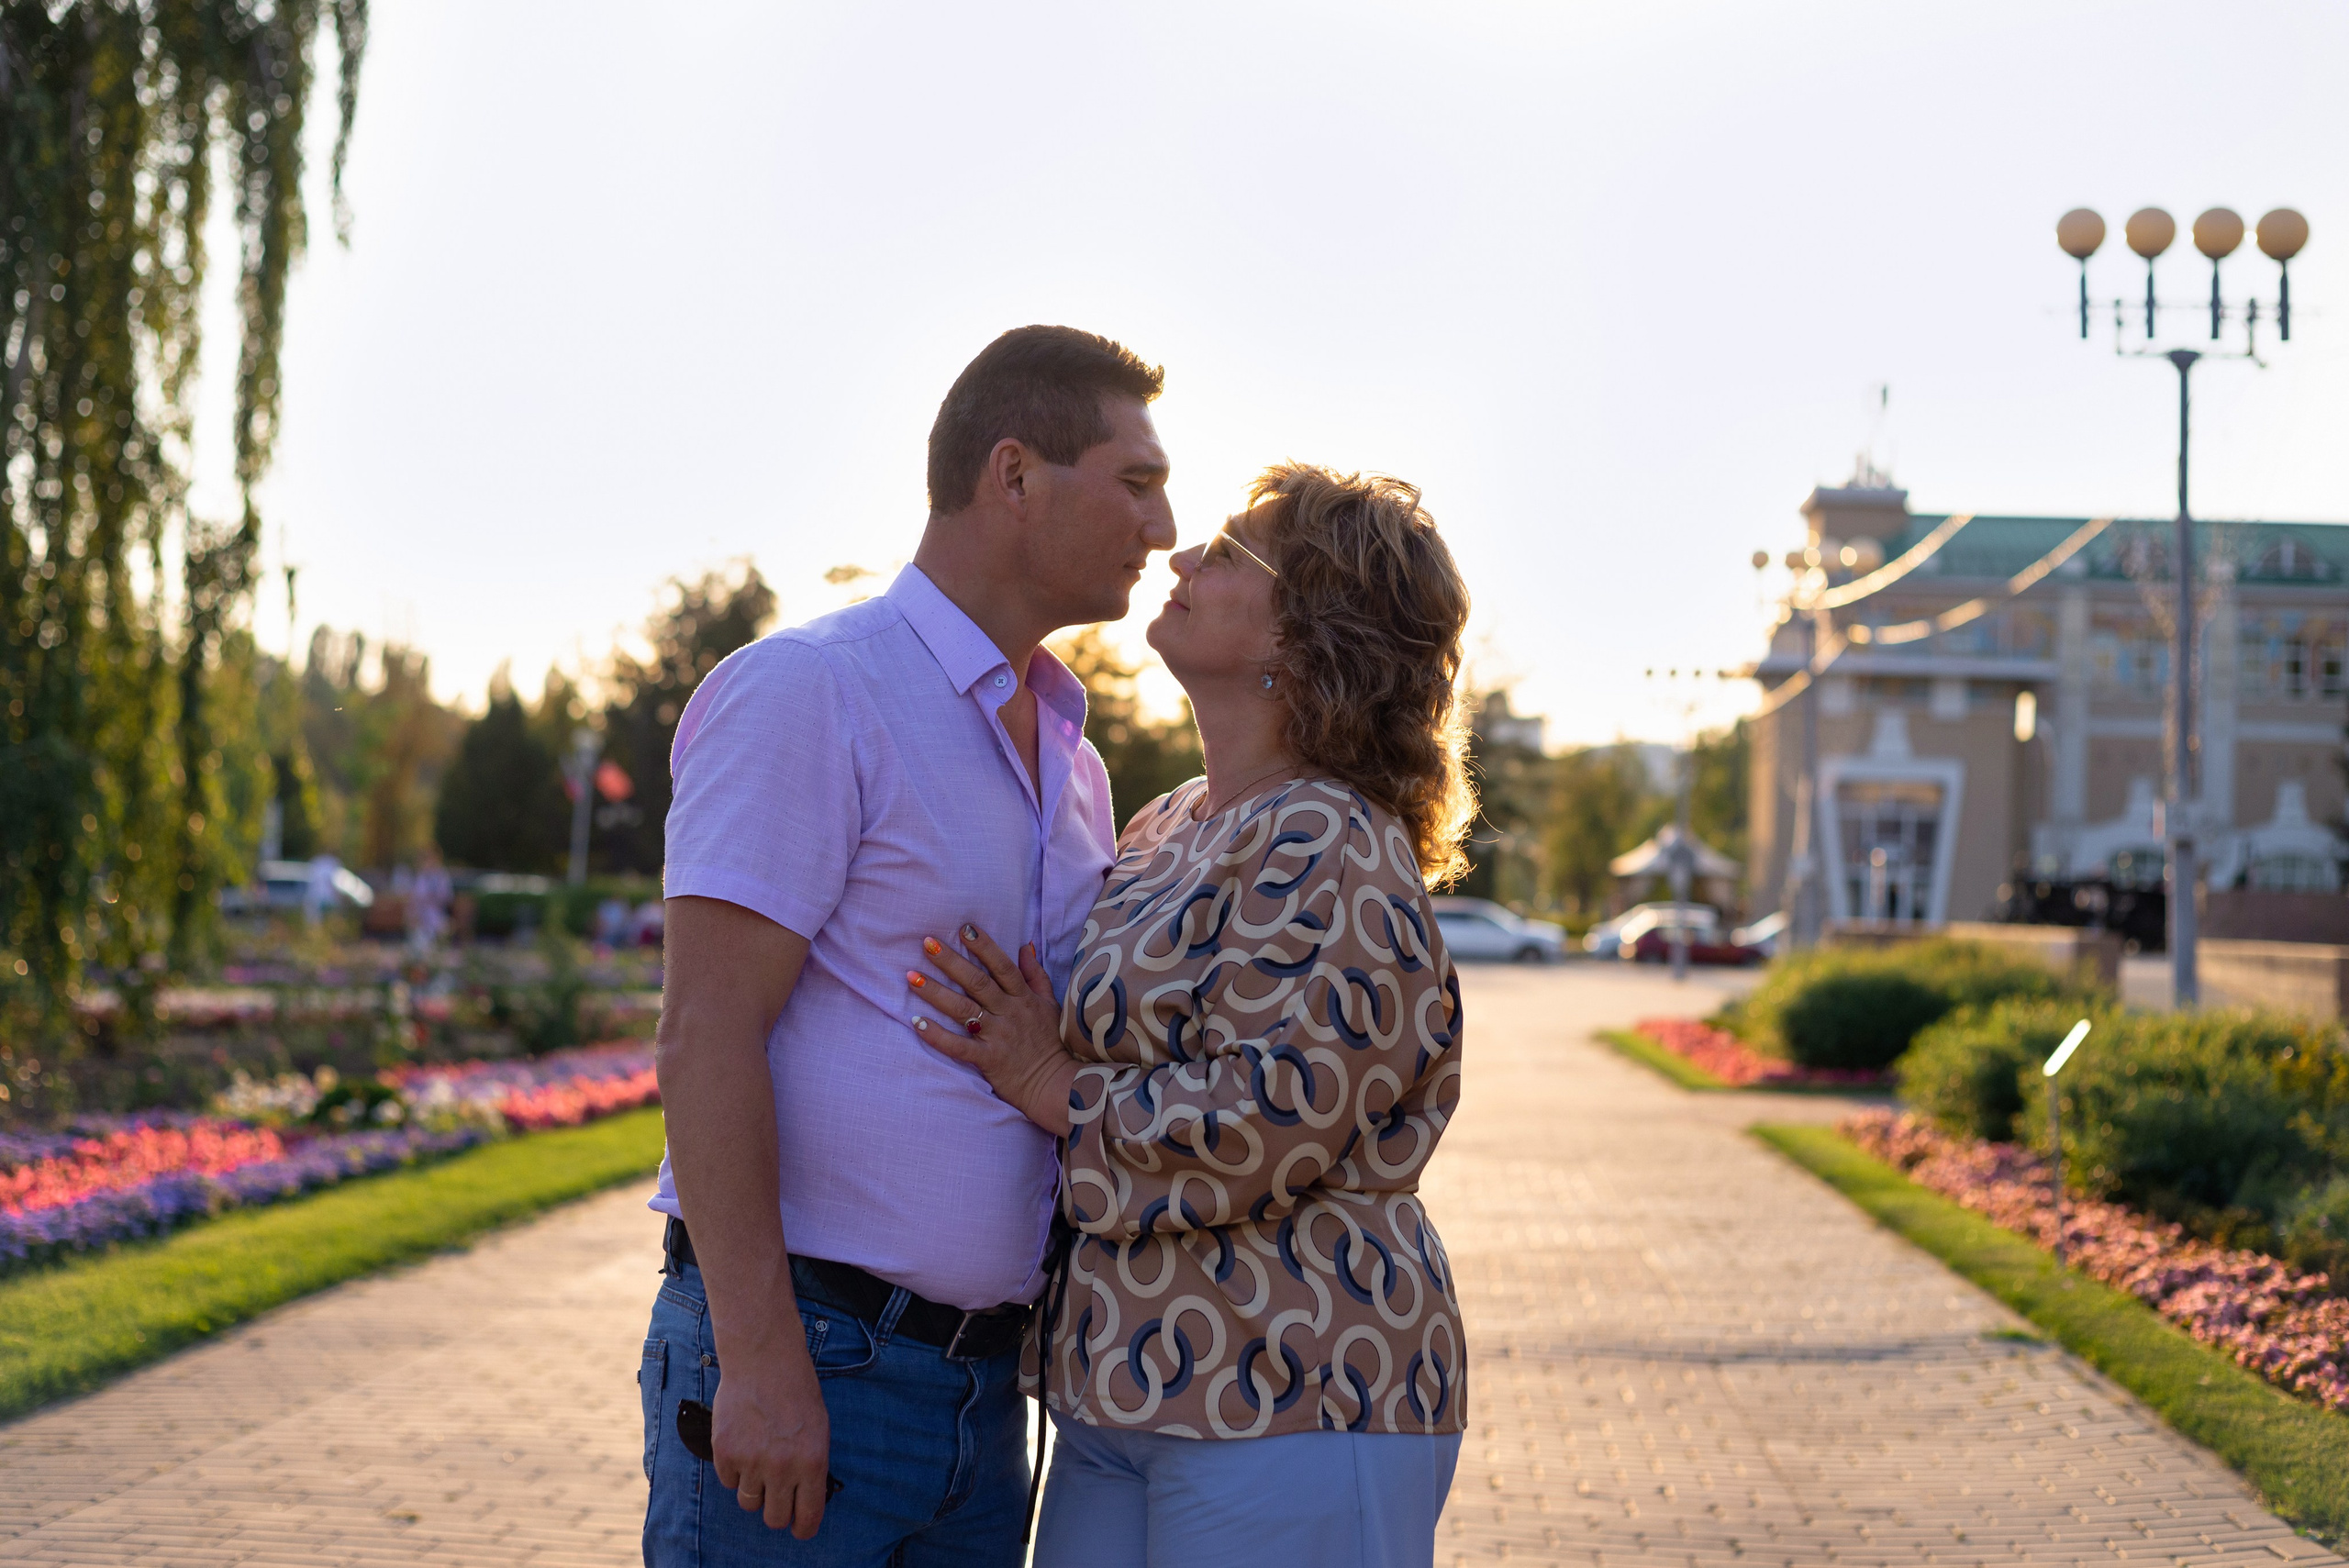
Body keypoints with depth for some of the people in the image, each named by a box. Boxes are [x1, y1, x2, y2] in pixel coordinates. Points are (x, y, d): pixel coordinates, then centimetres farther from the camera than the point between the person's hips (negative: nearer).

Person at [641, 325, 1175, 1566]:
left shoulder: (1068, 760, 16)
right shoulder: (805, 692, -9)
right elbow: (706, 1032, -16)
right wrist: (760, 1358, -21)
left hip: (981, 1384, 8)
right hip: (793, 1372, -8)